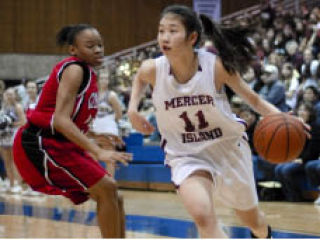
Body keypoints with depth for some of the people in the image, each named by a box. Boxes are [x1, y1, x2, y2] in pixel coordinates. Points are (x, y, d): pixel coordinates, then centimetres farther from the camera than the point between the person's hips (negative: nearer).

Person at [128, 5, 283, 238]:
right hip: (185, 154, 0)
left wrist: (280, 118, -29)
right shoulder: (153, 69, -17)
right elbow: (139, 78, 11)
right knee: (202, 216, -28)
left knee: (252, 220, 20)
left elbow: (253, 98, -11)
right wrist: (133, 109, -6)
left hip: (228, 146, 0)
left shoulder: (216, 66, -23)